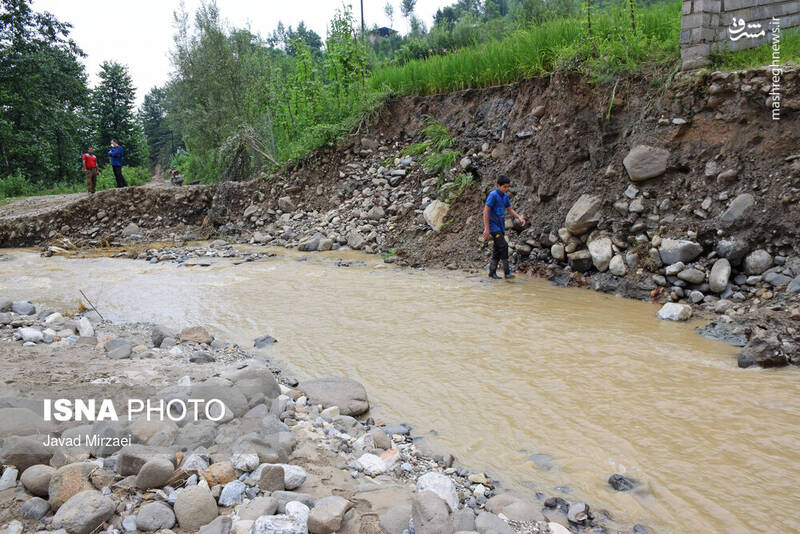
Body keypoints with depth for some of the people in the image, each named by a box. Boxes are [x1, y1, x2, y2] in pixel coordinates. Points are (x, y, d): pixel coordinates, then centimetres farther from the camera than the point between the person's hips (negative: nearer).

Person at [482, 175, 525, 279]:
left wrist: (519, 217, -4)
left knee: (497, 249, 9)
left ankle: (492, 272, 18)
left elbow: (510, 209, 14)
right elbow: (486, 211, -19)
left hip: (501, 226, 8)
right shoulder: (493, 195, -16)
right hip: (493, 226, -8)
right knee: (503, 246, -17)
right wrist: (487, 229, -21)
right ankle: (507, 272, -16)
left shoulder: (505, 196, 9)